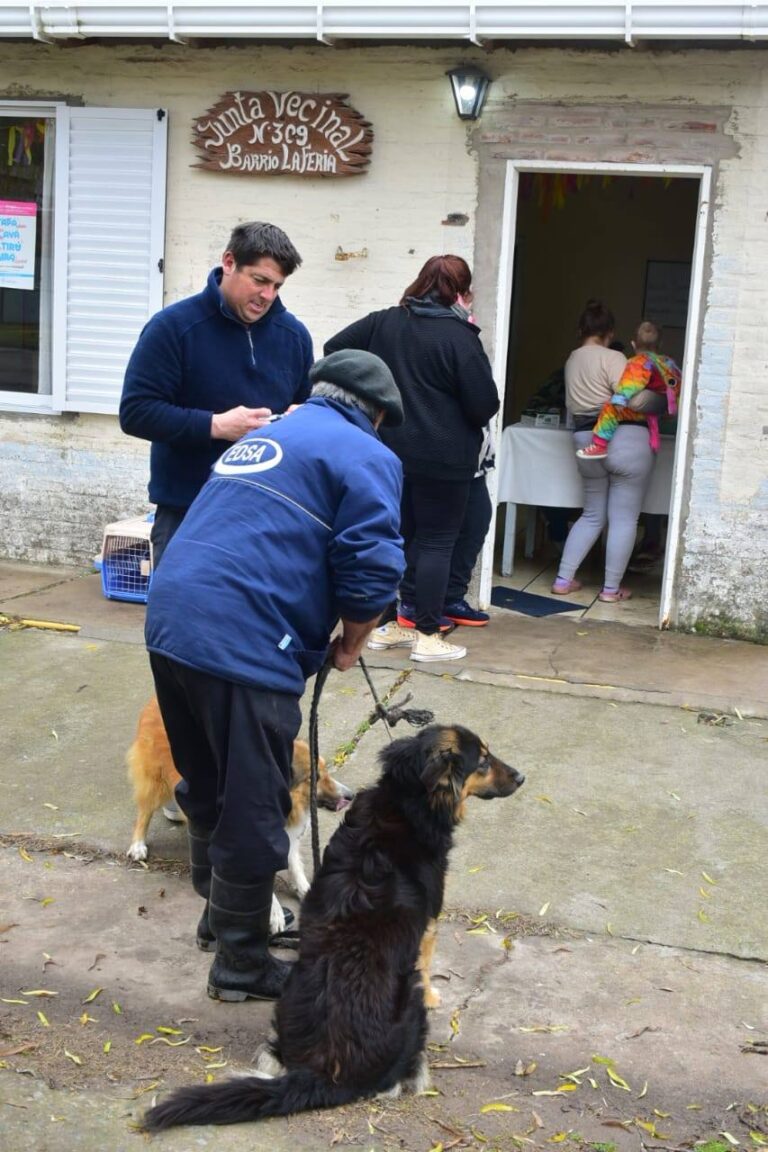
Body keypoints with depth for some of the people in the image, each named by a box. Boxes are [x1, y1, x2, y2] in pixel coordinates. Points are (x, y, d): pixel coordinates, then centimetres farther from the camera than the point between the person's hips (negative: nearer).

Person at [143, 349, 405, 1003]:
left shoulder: (263, 438, 26)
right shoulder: (366, 458, 1)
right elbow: (371, 574, -9)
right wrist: (348, 647, 9)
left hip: (169, 622, 8)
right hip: (245, 644, -8)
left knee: (207, 786, 24)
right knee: (252, 812, 5)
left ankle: (223, 910, 42)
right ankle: (242, 964, 18)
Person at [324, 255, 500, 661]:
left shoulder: (385, 322, 4)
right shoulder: (459, 337, -14)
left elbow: (334, 347, 11)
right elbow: (485, 406, -14)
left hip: (390, 451, 6)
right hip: (441, 459, -6)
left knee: (397, 535, 16)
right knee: (437, 542, 2)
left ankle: (387, 624, 22)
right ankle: (427, 635, 4)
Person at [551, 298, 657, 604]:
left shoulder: (572, 360, 13)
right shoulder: (613, 359, -9)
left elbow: (575, 405, 13)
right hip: (626, 441, -7)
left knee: (592, 515, 20)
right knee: (623, 519, 3)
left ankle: (563, 579, 17)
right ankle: (611, 588, 7)